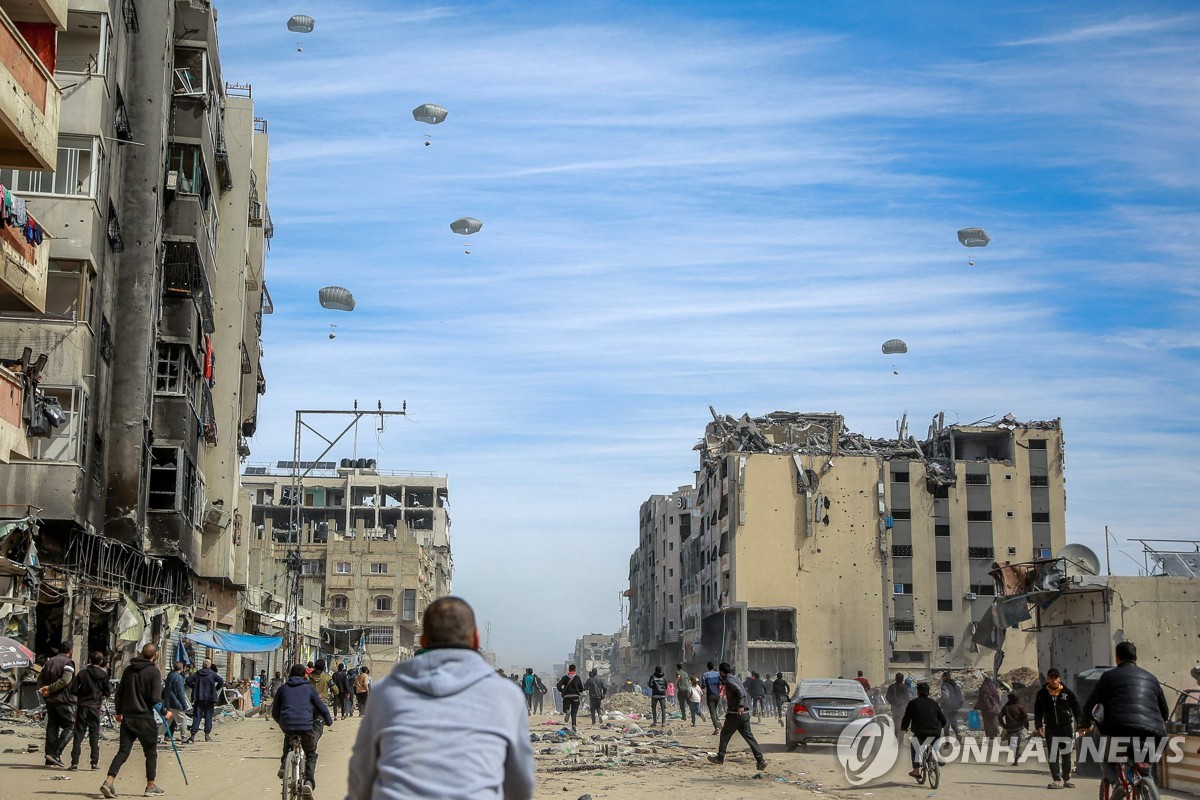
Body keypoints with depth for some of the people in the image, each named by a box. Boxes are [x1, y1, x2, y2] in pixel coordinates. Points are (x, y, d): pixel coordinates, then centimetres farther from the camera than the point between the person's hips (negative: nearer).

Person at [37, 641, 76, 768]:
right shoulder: (68, 663, -9)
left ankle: (50, 759, 12)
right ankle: (55, 753, -13)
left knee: (52, 727, 12)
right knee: (70, 726, 0)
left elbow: (40, 678, 9)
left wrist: (43, 689, -5)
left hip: (50, 700, 7)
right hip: (64, 700, -7)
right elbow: (65, 680, -22)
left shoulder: (49, 662, 14)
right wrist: (50, 688, -15)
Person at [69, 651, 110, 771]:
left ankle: (74, 762, -1)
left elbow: (73, 690, -5)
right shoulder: (103, 675, -3)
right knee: (94, 735, 7)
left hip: (82, 707, 0)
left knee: (78, 735, 4)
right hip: (95, 707, 0)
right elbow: (107, 692, 2)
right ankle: (95, 762, 3)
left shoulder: (82, 673, -4)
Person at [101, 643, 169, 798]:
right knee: (151, 753, 8)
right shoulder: (154, 672, -9)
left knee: (123, 751, 5)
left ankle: (109, 782, -10)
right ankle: (151, 786, 15)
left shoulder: (128, 670, 8)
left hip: (127, 718, 5)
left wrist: (118, 712, 26)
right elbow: (155, 699, -15)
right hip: (145, 719, -5)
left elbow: (119, 693, 14)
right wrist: (165, 713, 0)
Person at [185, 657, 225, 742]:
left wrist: (194, 687, 8)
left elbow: (187, 680, -2)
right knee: (208, 716, 6)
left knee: (197, 717, 3)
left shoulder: (197, 673, 4)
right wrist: (216, 689, 0)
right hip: (210, 698, -2)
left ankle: (193, 735, -5)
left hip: (198, 698, 2)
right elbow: (221, 681, -13)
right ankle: (207, 735, 5)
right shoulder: (212, 674, -2)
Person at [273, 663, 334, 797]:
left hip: (287, 725, 2)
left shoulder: (283, 688, 18)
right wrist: (329, 721, 31)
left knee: (288, 737, 39)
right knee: (311, 754, 17)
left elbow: (275, 713, 21)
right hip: (305, 726, -2)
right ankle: (309, 782, -4)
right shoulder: (309, 688, 13)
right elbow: (322, 708, 12)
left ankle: (284, 763, 21)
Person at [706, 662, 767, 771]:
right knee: (748, 736, 4)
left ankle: (720, 758, 18)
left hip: (735, 713, -8)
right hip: (745, 713, 8)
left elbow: (740, 691, -24)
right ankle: (760, 760, -5)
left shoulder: (729, 680, -11)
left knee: (724, 735, 9)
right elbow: (744, 692, 22)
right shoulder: (735, 678, 18)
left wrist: (740, 706, -29)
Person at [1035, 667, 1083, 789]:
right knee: (1053, 755, -5)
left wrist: (1080, 724, -6)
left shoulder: (1067, 693, 0)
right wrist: (1038, 726, -5)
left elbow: (1077, 709, 2)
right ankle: (1056, 780, -3)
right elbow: (1038, 712, 5)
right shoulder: (1042, 694, 3)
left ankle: (1066, 779, 21)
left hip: (1066, 727, 0)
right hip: (1050, 728, 0)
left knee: (1066, 755, 9)